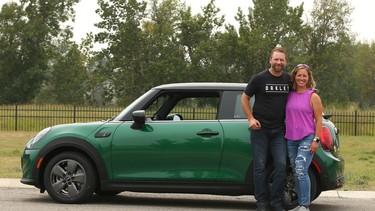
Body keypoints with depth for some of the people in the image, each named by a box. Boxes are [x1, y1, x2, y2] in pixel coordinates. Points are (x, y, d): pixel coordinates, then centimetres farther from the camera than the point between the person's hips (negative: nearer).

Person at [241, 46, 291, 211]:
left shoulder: (289, 80, 7)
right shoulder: (259, 78, -4)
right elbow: (245, 98, 4)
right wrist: (251, 118, -5)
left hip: (279, 130, 3)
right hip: (260, 129, -3)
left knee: (281, 165, -5)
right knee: (260, 166, 0)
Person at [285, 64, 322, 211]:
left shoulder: (313, 96, -2)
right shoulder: (289, 95, 10)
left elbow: (318, 120, -3)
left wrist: (316, 140, -10)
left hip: (307, 138, -5)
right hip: (290, 139, 5)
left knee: (301, 171, -17)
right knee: (296, 173, 9)